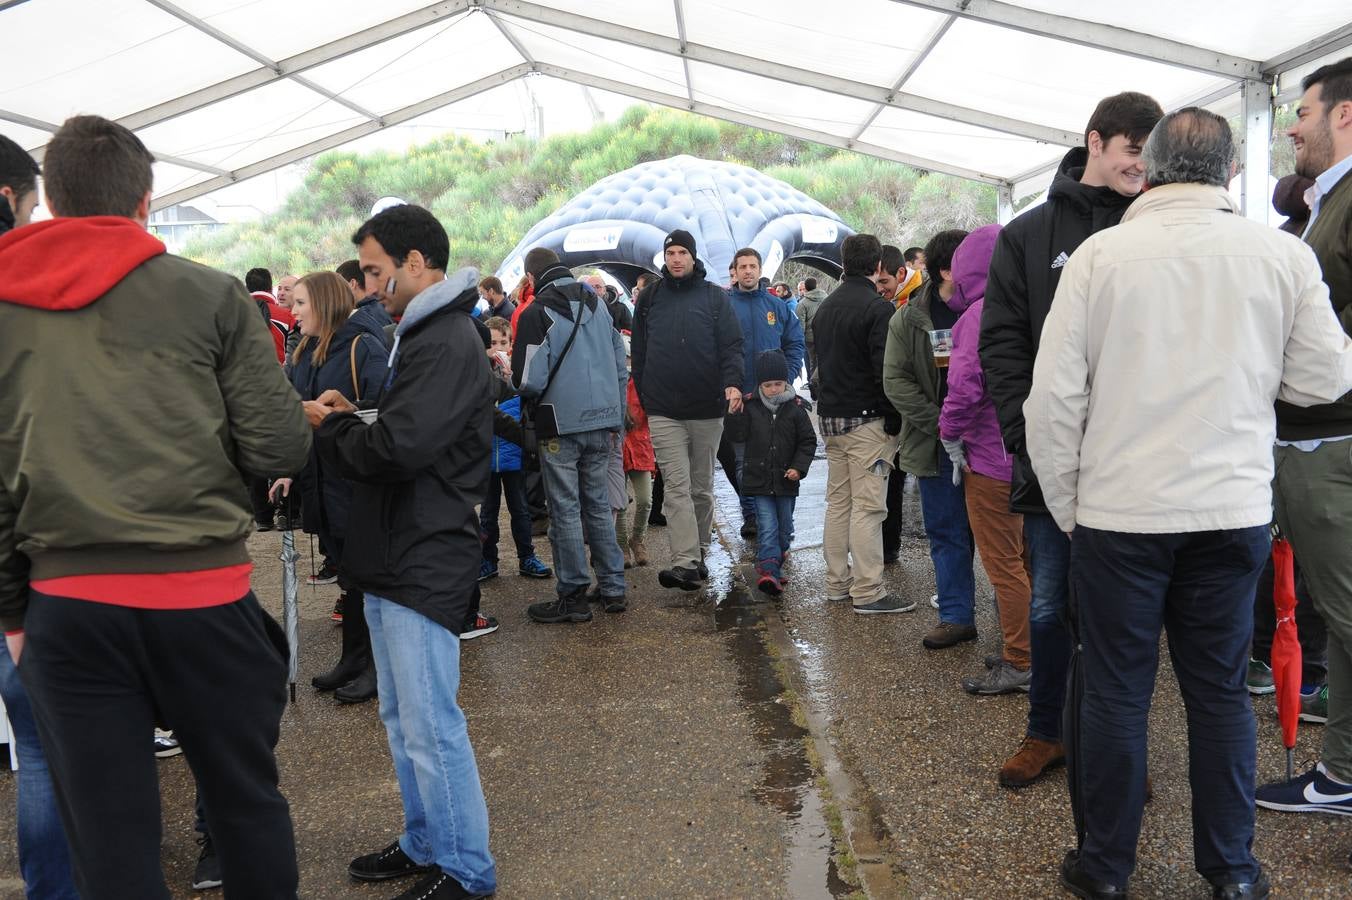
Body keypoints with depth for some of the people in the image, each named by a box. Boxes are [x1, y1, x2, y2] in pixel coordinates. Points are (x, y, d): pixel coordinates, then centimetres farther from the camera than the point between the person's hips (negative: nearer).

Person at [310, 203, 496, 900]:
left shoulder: (448, 341, -17)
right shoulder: (421, 334, 16)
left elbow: (396, 450, -26)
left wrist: (326, 426, -9)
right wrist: (351, 418, 2)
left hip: (425, 565, -10)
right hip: (395, 557, 10)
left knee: (431, 728, 0)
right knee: (401, 719, 19)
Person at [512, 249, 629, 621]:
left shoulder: (537, 313, -10)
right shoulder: (598, 304, 8)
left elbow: (529, 381, -15)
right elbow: (621, 365, 11)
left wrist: (524, 390, 9)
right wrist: (616, 419, 17)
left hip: (561, 426, -6)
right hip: (603, 423, 6)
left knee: (565, 511, 2)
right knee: (599, 506, 14)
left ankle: (573, 596, 9)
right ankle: (612, 589, 18)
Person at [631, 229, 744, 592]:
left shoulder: (715, 296, 3)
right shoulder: (649, 298, 8)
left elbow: (731, 345, -3)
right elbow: (639, 353, 12)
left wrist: (733, 382, -20)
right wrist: (643, 398, 8)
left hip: (707, 409, 0)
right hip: (664, 412, 0)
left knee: (702, 487, 13)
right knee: (677, 486, -8)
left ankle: (698, 552, 27)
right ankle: (686, 563, -12)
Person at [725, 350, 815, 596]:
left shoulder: (795, 408, -1)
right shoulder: (750, 406, -1)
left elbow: (808, 441, 2)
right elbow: (738, 435, -7)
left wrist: (798, 467, -8)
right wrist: (734, 412, -19)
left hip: (786, 480, 2)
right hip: (759, 479, -1)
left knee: (784, 526, 14)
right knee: (767, 527, -8)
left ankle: (774, 563, 33)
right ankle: (769, 570, -15)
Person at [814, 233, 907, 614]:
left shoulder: (825, 307, 14)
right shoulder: (877, 308, -13)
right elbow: (885, 371, -18)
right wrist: (894, 421, -11)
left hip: (830, 417, 8)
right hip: (866, 420, -8)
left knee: (838, 502, 14)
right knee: (868, 506, -4)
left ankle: (838, 582, 22)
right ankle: (868, 592, 0)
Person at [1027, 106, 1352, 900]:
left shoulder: (1101, 253, -7)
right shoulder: (1283, 254, -2)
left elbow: (1055, 396, -8)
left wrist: (1067, 506, 3)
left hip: (1120, 511, -2)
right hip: (1235, 510, 2)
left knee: (1117, 693, 8)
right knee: (1221, 691, 14)